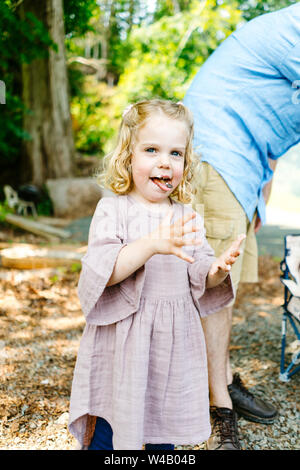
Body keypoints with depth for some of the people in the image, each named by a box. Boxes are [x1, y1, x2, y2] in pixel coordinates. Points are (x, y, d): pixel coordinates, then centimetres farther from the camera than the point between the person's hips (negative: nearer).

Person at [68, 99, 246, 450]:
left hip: (173, 345, 5)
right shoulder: (113, 210, -11)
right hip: (122, 345, -4)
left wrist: (217, 270, -16)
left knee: (165, 432, 21)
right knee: (108, 431, 9)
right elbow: (100, 272, -22)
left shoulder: (188, 216, 4)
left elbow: (199, 279, 7)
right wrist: (151, 244, -32)